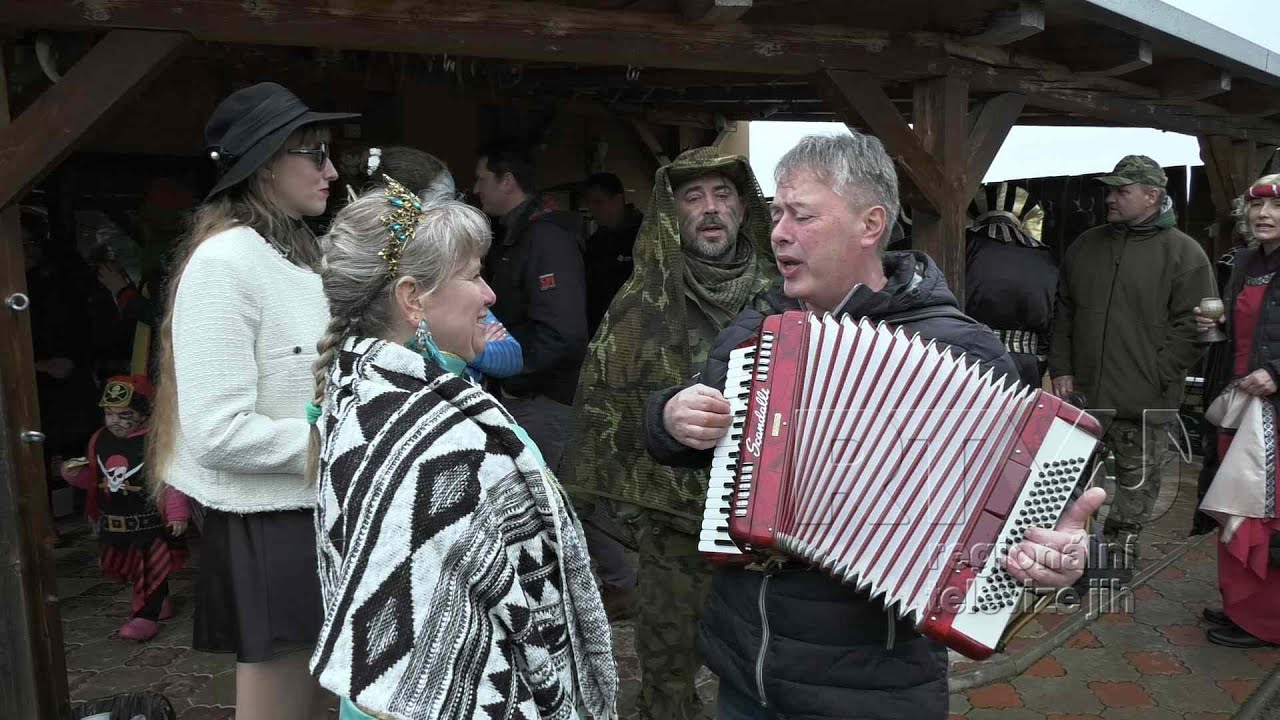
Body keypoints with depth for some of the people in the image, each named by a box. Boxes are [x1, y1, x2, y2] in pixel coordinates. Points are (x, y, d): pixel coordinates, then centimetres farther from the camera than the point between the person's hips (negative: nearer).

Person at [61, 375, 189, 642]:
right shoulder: (99, 440, 4)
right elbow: (92, 479, 17)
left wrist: (178, 514, -17)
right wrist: (75, 474, -3)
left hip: (149, 520, -7)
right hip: (114, 522, 7)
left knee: (151, 570, 2)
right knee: (131, 568, 19)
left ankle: (146, 616, 12)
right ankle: (159, 603, 36)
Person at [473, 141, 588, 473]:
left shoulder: (547, 238, -17)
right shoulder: (514, 236, 15)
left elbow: (562, 333, -27)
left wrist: (514, 381, -16)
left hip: (543, 403, -9)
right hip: (517, 393, 9)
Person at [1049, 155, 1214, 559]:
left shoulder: (1184, 253, -4)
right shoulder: (1085, 246, 11)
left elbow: (1191, 327, -8)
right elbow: (1063, 314, 14)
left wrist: (1154, 378, -13)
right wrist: (1061, 370, 6)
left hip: (1145, 405, -4)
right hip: (1082, 395, 4)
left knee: (1137, 487, 8)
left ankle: (1118, 556, 24)